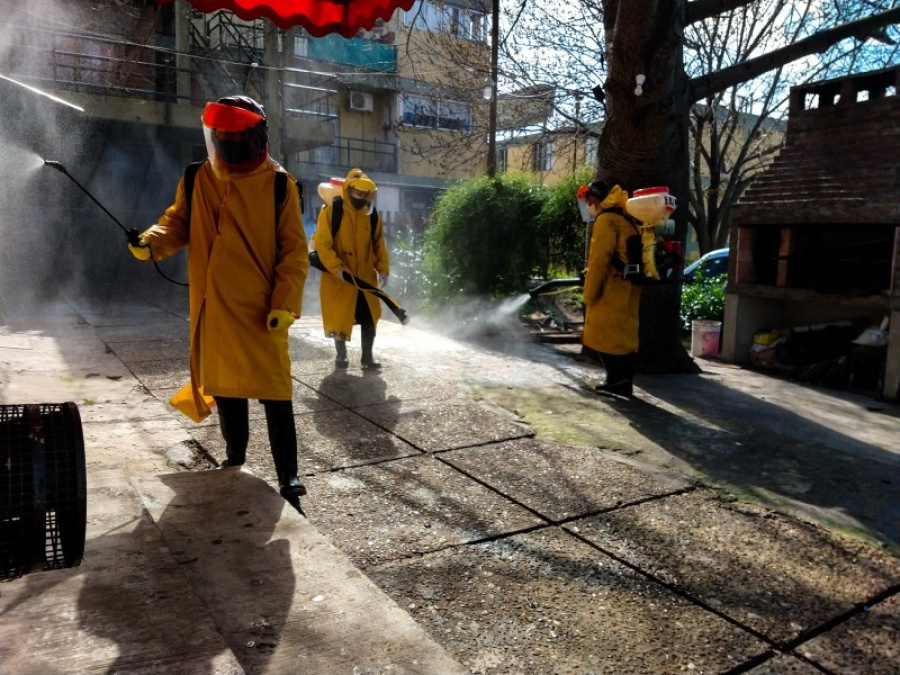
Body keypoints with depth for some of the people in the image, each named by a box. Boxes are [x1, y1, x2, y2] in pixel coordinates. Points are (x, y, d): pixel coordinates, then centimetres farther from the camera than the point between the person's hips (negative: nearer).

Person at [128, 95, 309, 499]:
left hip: (261, 309, -4)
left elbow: (295, 250, -6)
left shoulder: (278, 185, -6)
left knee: (274, 392, -4)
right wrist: (151, 242, -13)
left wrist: (284, 303, -14)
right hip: (213, 307, 4)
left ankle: (288, 474, 6)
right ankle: (235, 457, 35)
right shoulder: (198, 180, 5)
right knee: (224, 385, 16)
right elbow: (178, 222, 10)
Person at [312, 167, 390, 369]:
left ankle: (367, 357, 16)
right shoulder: (331, 211, -11)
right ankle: (341, 354, 24)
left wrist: (383, 269, -1)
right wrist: (336, 268, -23)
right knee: (339, 317, 7)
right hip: (338, 277, -3)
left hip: (366, 277, 4)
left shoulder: (372, 215, 3)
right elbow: (321, 243, -14)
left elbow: (379, 244, 9)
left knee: (370, 317, 5)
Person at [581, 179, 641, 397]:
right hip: (626, 287, 10)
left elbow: (599, 259, -18)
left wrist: (589, 293, -15)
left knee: (603, 334, -4)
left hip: (611, 288, -10)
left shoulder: (606, 219, -12)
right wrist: (589, 274, 22)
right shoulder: (624, 218, 19)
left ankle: (617, 379, -4)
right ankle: (624, 380, 15)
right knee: (624, 333, 10)